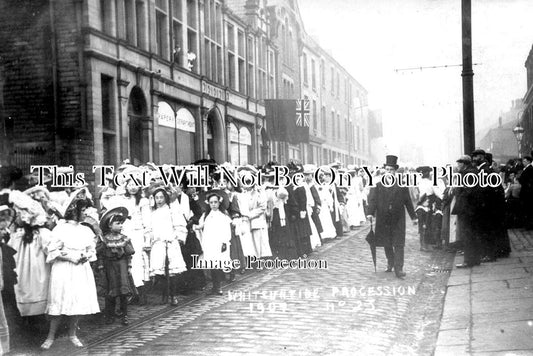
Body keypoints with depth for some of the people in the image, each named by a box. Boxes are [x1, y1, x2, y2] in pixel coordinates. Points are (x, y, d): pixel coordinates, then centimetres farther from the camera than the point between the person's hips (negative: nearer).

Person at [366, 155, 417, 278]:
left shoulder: (402, 184, 4)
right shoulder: (378, 183, 4)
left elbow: (408, 201, 8)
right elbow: (372, 199, -2)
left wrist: (413, 216, 9)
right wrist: (370, 213, -15)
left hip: (398, 219, -1)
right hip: (383, 219, 1)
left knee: (398, 244, -4)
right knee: (386, 243, 10)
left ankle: (398, 268, -4)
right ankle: (390, 262, 31)